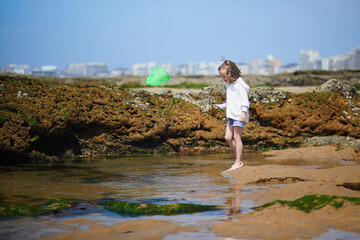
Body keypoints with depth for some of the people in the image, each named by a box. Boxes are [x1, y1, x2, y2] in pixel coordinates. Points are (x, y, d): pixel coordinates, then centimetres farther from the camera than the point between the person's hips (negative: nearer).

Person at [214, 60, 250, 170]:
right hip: (232, 115, 9)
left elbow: (244, 99, -17)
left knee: (236, 137, -7)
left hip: (240, 115, -9)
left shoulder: (239, 84, -12)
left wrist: (243, 112, -25)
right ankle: (240, 157, 18)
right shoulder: (229, 85, 16)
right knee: (228, 137, 7)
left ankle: (238, 161, -1)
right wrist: (221, 106, 19)